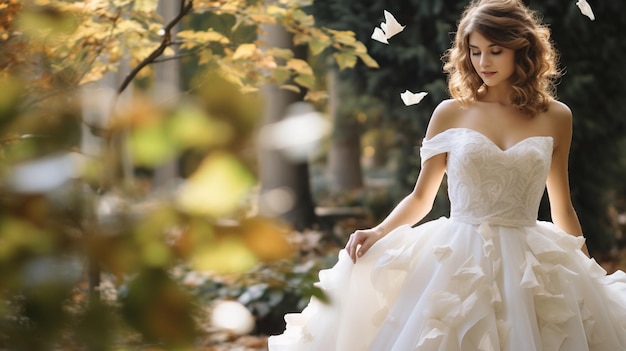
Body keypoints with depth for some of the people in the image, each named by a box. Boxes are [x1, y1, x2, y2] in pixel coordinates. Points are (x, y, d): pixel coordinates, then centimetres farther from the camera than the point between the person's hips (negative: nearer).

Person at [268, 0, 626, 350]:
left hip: (528, 266, 1)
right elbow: (421, 198, 8)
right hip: (457, 259, 0)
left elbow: (562, 209, 14)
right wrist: (378, 233, -10)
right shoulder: (450, 114, 3)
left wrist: (592, 277, 15)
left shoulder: (555, 118, 5)